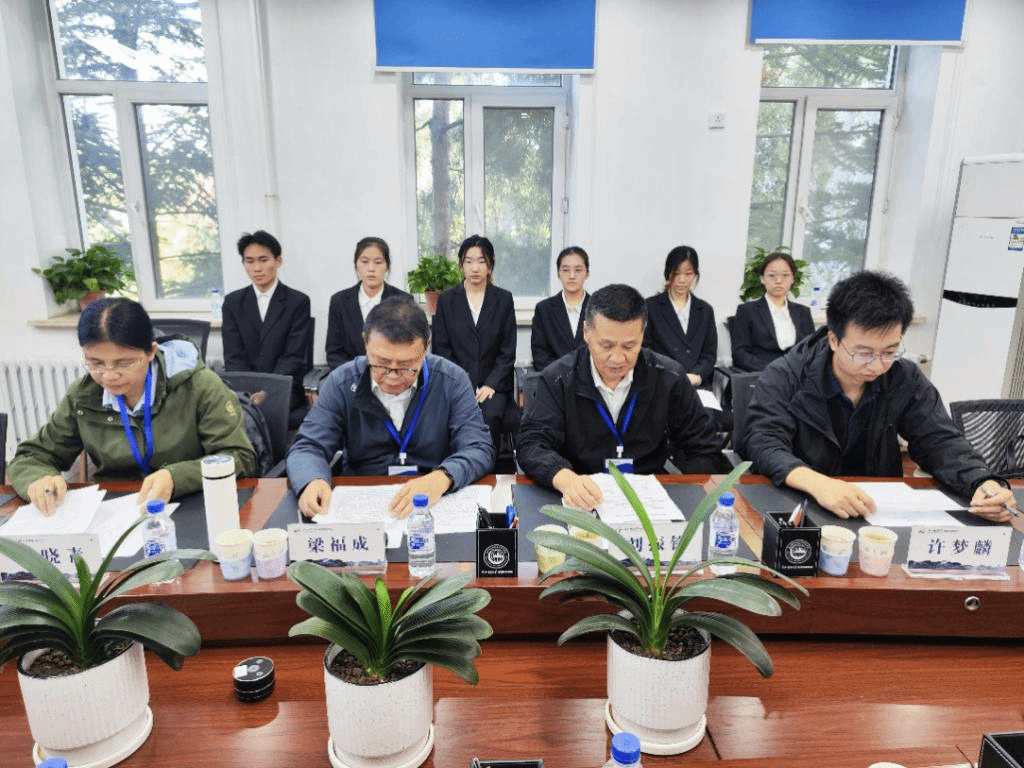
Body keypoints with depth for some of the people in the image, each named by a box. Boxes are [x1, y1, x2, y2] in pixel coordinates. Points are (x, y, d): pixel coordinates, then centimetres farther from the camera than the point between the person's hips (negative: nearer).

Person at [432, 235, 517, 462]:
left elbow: (508, 351, 4)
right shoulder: (446, 300, 8)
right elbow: (441, 349, 5)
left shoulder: (504, 299, 7)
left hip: (493, 384, 0)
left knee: (489, 416, -30)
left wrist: (490, 385, -9)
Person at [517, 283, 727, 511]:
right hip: (582, 503, -4)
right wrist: (564, 478, -35)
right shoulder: (557, 380, -7)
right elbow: (532, 445, -14)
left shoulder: (670, 378, -2)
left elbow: (703, 451, 4)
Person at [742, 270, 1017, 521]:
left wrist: (984, 482, -21)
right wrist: (817, 483, -43)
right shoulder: (786, 376, -14)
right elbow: (764, 441, -24)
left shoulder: (906, 380, -1)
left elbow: (939, 441, 1)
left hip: (878, 509, 5)